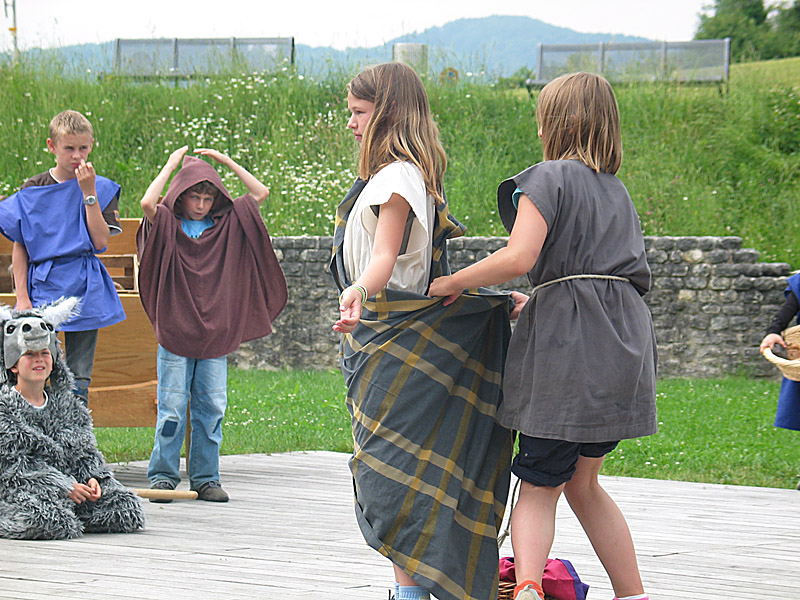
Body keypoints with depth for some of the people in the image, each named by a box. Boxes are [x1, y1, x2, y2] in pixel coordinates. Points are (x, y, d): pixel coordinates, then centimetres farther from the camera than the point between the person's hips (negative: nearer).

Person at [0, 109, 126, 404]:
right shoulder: (32, 191, 2)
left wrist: (88, 192, -13)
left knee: (78, 380, 4)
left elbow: (100, 241, -9)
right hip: (42, 289, 0)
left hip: (84, 290, 0)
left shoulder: (102, 189, 3)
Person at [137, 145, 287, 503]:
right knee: (172, 408, -3)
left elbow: (260, 193, 10)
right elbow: (148, 202, -20)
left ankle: (205, 478, 10)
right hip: (175, 331, -3)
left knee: (211, 408, 4)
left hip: (216, 334, 3)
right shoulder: (167, 225, 0)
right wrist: (171, 165, -9)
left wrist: (227, 162, 8)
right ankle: (163, 476, 4)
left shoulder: (227, 225, 10)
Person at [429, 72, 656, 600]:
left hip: (566, 339, -6)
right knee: (583, 481, 19)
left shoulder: (548, 178, -2)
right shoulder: (616, 189, 21)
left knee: (539, 484, -3)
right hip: (626, 341, 6)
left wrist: (451, 284, -3)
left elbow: (518, 258, -16)